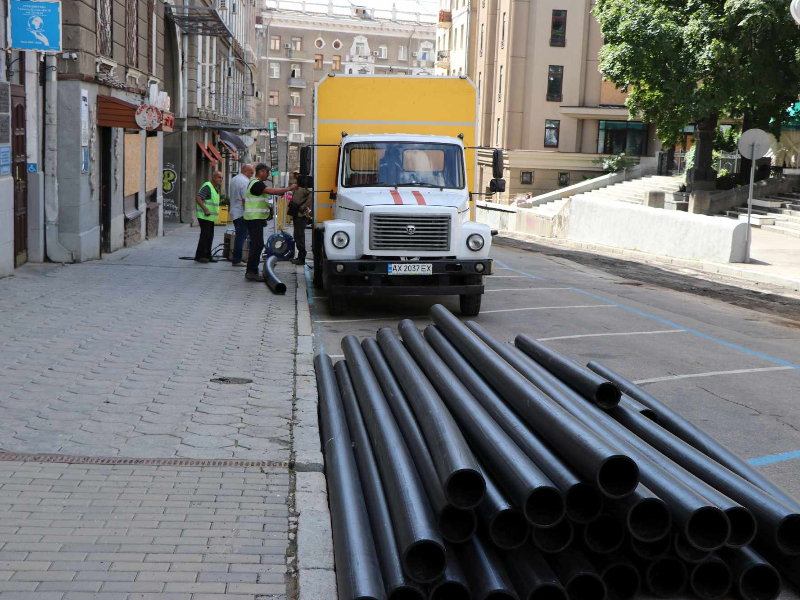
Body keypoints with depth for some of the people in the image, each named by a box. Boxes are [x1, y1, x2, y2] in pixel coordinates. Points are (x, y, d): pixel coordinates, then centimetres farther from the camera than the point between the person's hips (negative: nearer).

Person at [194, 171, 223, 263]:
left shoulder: (217, 188, 16)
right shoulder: (207, 186, -14)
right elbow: (198, 198, -22)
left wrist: (216, 214, 20)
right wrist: (205, 210, -29)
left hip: (211, 217, 9)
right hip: (205, 216, -9)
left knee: (210, 236, 11)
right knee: (205, 235, -10)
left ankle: (207, 256, 17)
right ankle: (199, 256, -5)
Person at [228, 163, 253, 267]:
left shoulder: (233, 180, 13)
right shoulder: (245, 181, -16)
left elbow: (230, 195, 21)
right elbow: (245, 199, -22)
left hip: (234, 212, 9)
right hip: (242, 213, -9)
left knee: (239, 236, 17)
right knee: (241, 236, -5)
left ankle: (235, 258, 20)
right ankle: (236, 260, -3)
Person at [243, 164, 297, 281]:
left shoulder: (255, 183, 20)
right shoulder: (257, 184, -14)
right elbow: (271, 191, -29)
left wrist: (263, 218, 23)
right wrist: (289, 188, -26)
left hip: (256, 219, 11)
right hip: (254, 219, -11)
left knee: (256, 245, 12)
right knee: (257, 245, -11)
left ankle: (251, 271, 16)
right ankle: (251, 272, -11)